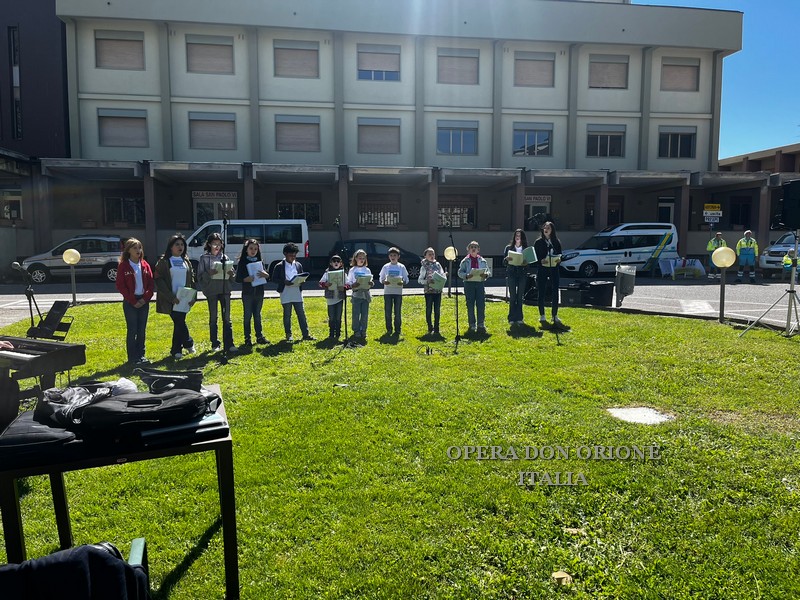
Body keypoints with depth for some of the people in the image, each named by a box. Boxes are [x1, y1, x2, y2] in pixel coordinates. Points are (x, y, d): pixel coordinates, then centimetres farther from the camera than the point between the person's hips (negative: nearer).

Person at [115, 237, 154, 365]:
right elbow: (120, 286, -7)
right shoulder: (123, 266, -4)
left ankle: (141, 355, 19)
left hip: (144, 301, 4)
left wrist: (145, 298, -8)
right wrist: (133, 301, -12)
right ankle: (132, 358, 6)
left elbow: (151, 283, 6)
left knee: (142, 330, 9)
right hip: (130, 302, -4)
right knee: (132, 330, -1)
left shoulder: (145, 265, 8)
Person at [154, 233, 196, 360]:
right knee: (179, 322, -4)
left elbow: (191, 279, 16)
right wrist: (171, 297, -15)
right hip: (171, 299, -4)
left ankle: (176, 350, 17)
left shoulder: (186, 261, 13)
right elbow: (159, 280, -9)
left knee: (179, 322, 4)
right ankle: (188, 343, 14)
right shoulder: (164, 261, -3)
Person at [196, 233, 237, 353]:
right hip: (211, 290, -2)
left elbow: (233, 274, 11)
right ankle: (215, 344, 14)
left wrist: (232, 274, -11)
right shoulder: (204, 258, 2)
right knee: (213, 318, 7)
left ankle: (229, 344, 1)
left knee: (227, 317, 0)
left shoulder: (225, 257, 9)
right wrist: (209, 274, -21)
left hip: (225, 290, 2)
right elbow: (200, 276, -2)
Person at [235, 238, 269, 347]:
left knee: (257, 315, 12)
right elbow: (237, 278, -7)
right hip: (247, 293, -4)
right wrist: (246, 279, -25)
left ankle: (260, 336, 18)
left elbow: (267, 276, 9)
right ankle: (247, 339, 6)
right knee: (248, 316, 1)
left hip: (259, 292, 4)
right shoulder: (242, 262, -3)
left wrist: (265, 275, -13)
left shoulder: (260, 261, 9)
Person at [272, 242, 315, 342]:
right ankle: (288, 334, 17)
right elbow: (274, 278, -3)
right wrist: (284, 282, -18)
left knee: (301, 314, 4)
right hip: (286, 295, -3)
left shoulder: (299, 265, 9)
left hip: (297, 294, 3)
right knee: (287, 315, 6)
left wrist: (301, 281, -7)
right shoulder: (279, 266, -2)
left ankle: (306, 334, 9)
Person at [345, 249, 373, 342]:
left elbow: (370, 282, 10)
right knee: (356, 314, -2)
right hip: (356, 294, -2)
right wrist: (353, 285, -19)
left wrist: (371, 283, -13)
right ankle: (356, 332, 9)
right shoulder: (352, 270, 3)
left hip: (366, 294, 2)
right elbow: (348, 283, 1)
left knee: (365, 314, 2)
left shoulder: (367, 270, 10)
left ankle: (363, 331, 12)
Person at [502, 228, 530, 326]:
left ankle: (519, 318, 10)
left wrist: (525, 263, -14)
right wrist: (506, 259, -17)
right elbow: (504, 262, 4)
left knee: (520, 297, 3)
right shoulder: (508, 248, 7)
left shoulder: (526, 249, 9)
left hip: (522, 275, 1)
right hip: (511, 274, -1)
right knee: (512, 297, -4)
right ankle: (512, 318, 0)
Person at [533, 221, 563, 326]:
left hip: (554, 269, 2)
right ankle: (542, 316, 12)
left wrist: (559, 259, -10)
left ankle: (555, 315, 12)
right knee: (541, 293, 2)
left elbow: (560, 255, 12)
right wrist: (541, 261, -18)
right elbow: (534, 256, 0)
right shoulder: (538, 242, 2)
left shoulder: (556, 242, 9)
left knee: (555, 293, 1)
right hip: (542, 269, -2)